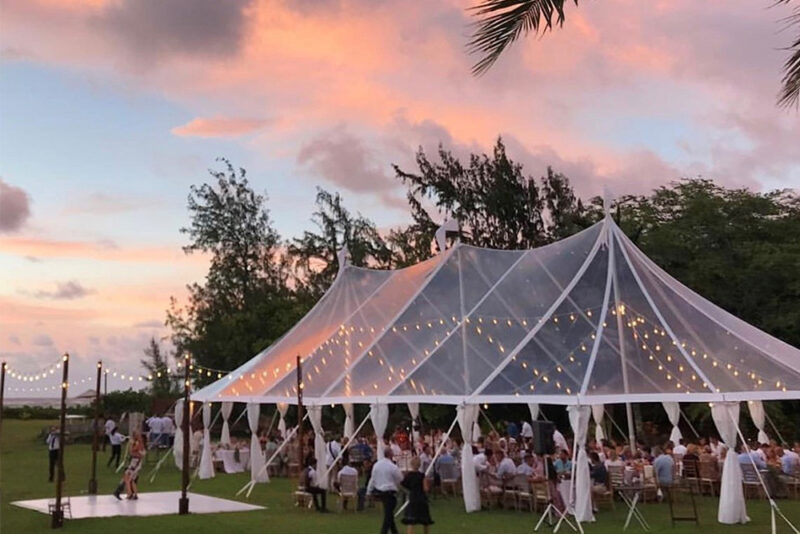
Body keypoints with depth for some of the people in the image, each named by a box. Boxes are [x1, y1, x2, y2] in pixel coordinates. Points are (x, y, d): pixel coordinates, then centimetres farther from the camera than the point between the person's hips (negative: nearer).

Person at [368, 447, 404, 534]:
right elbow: (400, 479, -3)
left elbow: (373, 478, 7)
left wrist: (369, 491, 14)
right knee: (388, 515, -2)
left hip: (378, 491, 7)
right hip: (390, 492, -7)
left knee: (389, 514, 21)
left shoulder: (376, 464, 1)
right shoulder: (393, 467, -16)